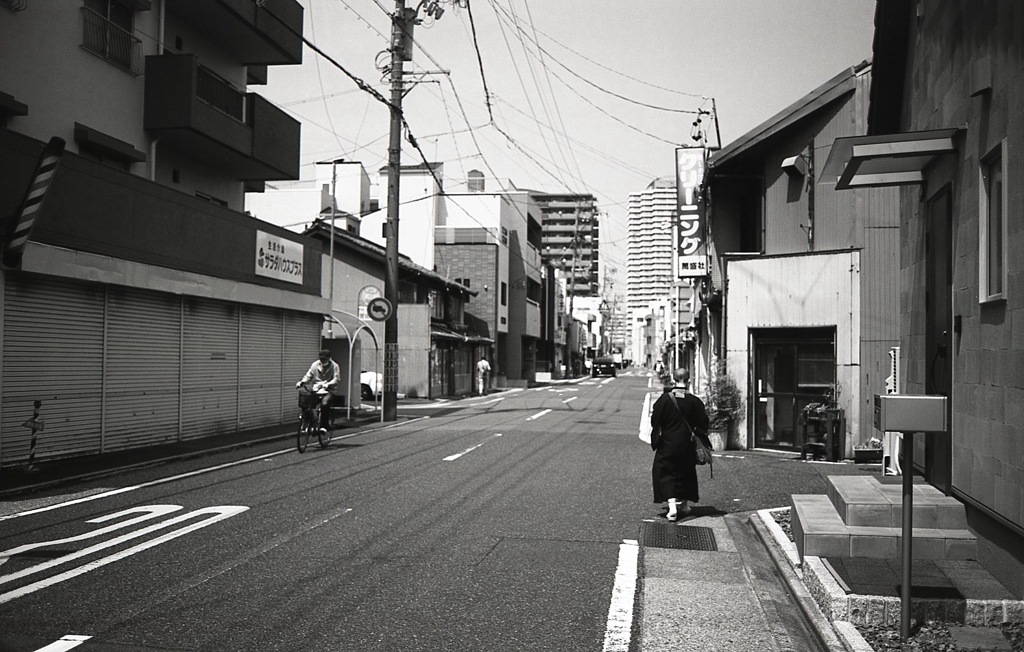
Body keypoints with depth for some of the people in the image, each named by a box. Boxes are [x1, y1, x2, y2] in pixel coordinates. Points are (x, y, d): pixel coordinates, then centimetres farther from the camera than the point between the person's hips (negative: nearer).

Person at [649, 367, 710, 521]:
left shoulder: (664, 400, -11)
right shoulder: (694, 402, -8)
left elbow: (655, 422, -5)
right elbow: (702, 425, -2)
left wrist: (655, 441, 8)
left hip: (668, 444, -2)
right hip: (687, 445, 2)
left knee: (666, 473, 4)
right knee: (685, 473, 18)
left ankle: (672, 504, -14)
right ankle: (684, 505, 29)